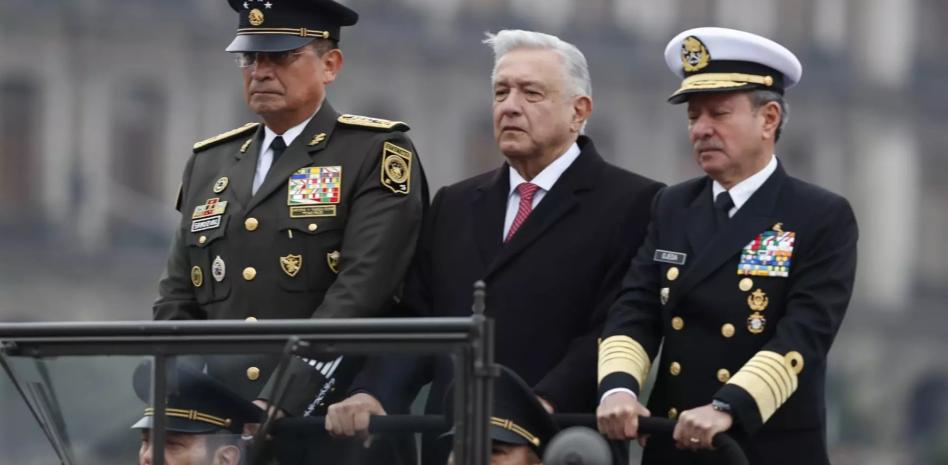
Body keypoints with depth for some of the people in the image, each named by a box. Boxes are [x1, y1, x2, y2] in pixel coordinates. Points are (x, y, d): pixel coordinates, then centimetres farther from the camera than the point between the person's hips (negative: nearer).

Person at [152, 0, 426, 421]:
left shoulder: (376, 155, 2)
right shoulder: (208, 164, 20)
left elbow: (360, 291, -9)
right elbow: (177, 301, 20)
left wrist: (281, 405, -19)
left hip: (328, 419, -4)